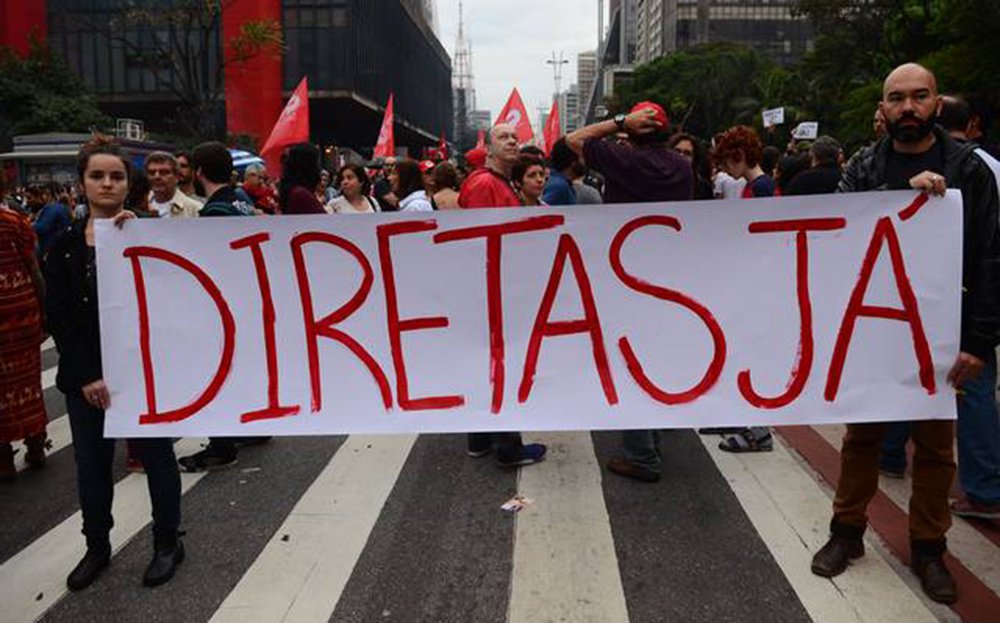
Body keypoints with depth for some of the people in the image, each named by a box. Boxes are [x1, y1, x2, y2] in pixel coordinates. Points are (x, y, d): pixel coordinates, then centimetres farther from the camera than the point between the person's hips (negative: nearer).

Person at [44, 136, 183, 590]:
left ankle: (167, 543, 25)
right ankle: (96, 548, 31)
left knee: (156, 455, 9)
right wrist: (86, 375, -10)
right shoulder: (65, 245, 3)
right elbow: (57, 316, -1)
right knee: (91, 463, 12)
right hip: (86, 376, 3)